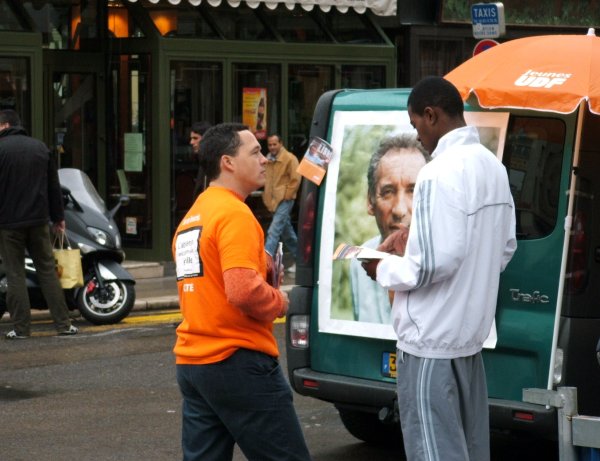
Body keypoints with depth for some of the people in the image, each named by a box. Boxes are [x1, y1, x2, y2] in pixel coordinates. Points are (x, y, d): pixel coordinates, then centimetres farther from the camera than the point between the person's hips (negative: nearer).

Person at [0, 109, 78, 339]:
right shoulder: (40, 147, 9)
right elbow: (53, 186, 13)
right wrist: (58, 217, 19)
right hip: (38, 221, 4)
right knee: (47, 270, 9)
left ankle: (21, 326, 1)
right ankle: (63, 323, 6)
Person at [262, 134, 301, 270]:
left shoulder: (290, 158, -10)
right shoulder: (268, 160, 10)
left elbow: (296, 179, -13)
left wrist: (286, 196, -13)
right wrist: (266, 196, 12)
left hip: (284, 200, -8)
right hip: (273, 201, 8)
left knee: (274, 231, -16)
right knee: (287, 232, 15)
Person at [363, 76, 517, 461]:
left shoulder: (440, 173, -19)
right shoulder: (492, 166, 9)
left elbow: (431, 266, -24)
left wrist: (383, 268, -5)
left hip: (432, 342, -9)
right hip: (470, 333, 9)